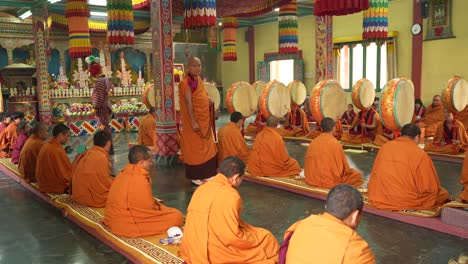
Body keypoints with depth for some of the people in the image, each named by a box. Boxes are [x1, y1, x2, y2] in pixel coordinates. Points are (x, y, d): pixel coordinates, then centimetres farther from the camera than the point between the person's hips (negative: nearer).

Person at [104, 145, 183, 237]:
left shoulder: (122, 174, 6)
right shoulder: (140, 180, -23)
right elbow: (149, 208, -17)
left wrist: (155, 202, 10)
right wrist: (160, 208, 4)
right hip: (128, 226, -10)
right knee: (177, 216, -12)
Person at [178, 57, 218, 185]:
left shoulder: (199, 80, 11)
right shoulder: (186, 82, -16)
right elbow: (188, 103, -22)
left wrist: (209, 100, 7)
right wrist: (193, 122, -27)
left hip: (204, 120, 9)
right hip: (195, 121, -9)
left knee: (207, 147, 13)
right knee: (195, 148, 0)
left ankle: (206, 174, 25)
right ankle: (195, 176, 10)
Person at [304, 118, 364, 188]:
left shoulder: (312, 142, 0)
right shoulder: (335, 143, -13)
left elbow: (308, 166, 9)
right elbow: (345, 167, -4)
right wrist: (348, 170, 19)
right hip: (330, 183, -6)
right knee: (357, 175, 15)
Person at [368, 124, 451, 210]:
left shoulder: (385, 147, 4)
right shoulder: (420, 154, -9)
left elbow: (374, 175, 12)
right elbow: (431, 189, -5)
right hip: (407, 202, -5)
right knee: (443, 194, 15)